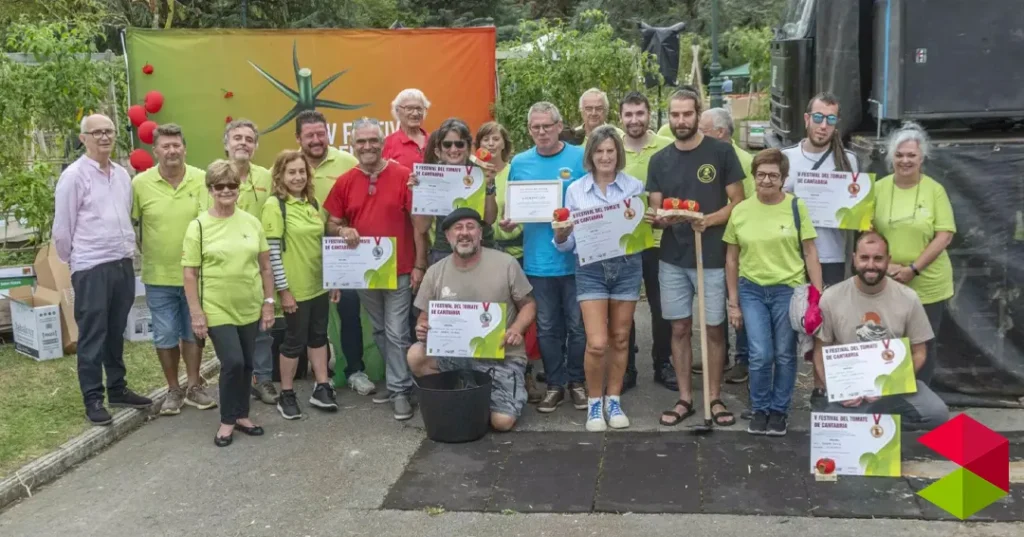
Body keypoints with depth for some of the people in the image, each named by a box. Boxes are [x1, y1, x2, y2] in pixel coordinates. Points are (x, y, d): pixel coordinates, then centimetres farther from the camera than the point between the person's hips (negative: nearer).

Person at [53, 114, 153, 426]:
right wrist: (75, 262, 4)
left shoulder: (122, 174, 11)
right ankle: (93, 400, 10)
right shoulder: (74, 176, -9)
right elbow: (62, 229, -5)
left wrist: (128, 252, 15)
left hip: (123, 266, 6)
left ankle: (117, 390, 27)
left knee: (116, 334, 16)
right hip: (92, 270, -6)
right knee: (92, 337, 1)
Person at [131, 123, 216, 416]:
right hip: (158, 275, 0)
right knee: (165, 335, 9)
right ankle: (173, 390, 24)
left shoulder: (202, 179, -7)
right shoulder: (140, 183, -7)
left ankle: (193, 387, 27)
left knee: (193, 332, 13)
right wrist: (146, 253, 2)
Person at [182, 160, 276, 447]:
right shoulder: (198, 226, -6)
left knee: (246, 364, 11)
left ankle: (241, 415, 28)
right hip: (217, 310, -4)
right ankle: (227, 421, 10)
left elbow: (265, 266, 9)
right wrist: (196, 312, -9)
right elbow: (190, 274, -5)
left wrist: (268, 302, 6)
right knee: (232, 362, -9)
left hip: (250, 308, 4)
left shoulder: (252, 222, 3)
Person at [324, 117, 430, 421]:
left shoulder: (404, 176, -8)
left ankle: (400, 390, 9)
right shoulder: (345, 182, 2)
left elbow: (419, 223, -6)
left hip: (399, 270, -4)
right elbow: (331, 225, 9)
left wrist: (419, 265, -10)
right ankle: (396, 381, 30)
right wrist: (342, 231, -15)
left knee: (397, 333, -2)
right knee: (380, 332, 16)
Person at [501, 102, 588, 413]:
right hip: (538, 259, 2)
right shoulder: (519, 163, 7)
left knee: (578, 325, 7)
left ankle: (577, 381, 23)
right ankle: (554, 384, 23)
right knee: (547, 327, 11)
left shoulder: (580, 158, -2)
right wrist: (508, 222, -8)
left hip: (576, 257, -2)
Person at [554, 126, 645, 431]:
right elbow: (567, 243, 2)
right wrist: (561, 232, -19)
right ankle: (594, 401, 13)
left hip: (627, 267, 1)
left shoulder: (635, 186, 3)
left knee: (620, 339, 10)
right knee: (597, 343, -8)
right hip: (591, 269, -1)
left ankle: (614, 400, 24)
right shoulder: (575, 190, 2)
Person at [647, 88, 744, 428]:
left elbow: (738, 203, -2)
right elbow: (654, 213, 8)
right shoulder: (659, 160, 7)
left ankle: (715, 398, 18)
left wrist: (709, 220, -19)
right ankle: (685, 399, 18)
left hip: (713, 257, -3)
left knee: (714, 328, 5)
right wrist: (662, 218, -15)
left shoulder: (721, 152, -3)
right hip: (673, 259, 3)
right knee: (680, 328, 8)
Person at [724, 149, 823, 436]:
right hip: (752, 290, 1)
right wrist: (733, 302, 6)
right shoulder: (740, 211, 1)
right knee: (760, 355, -2)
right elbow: (732, 259, 7)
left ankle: (779, 410, 25)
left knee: (784, 355, 8)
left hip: (789, 289, -1)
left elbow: (810, 253, 0)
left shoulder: (796, 207, -3)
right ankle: (759, 409, 19)